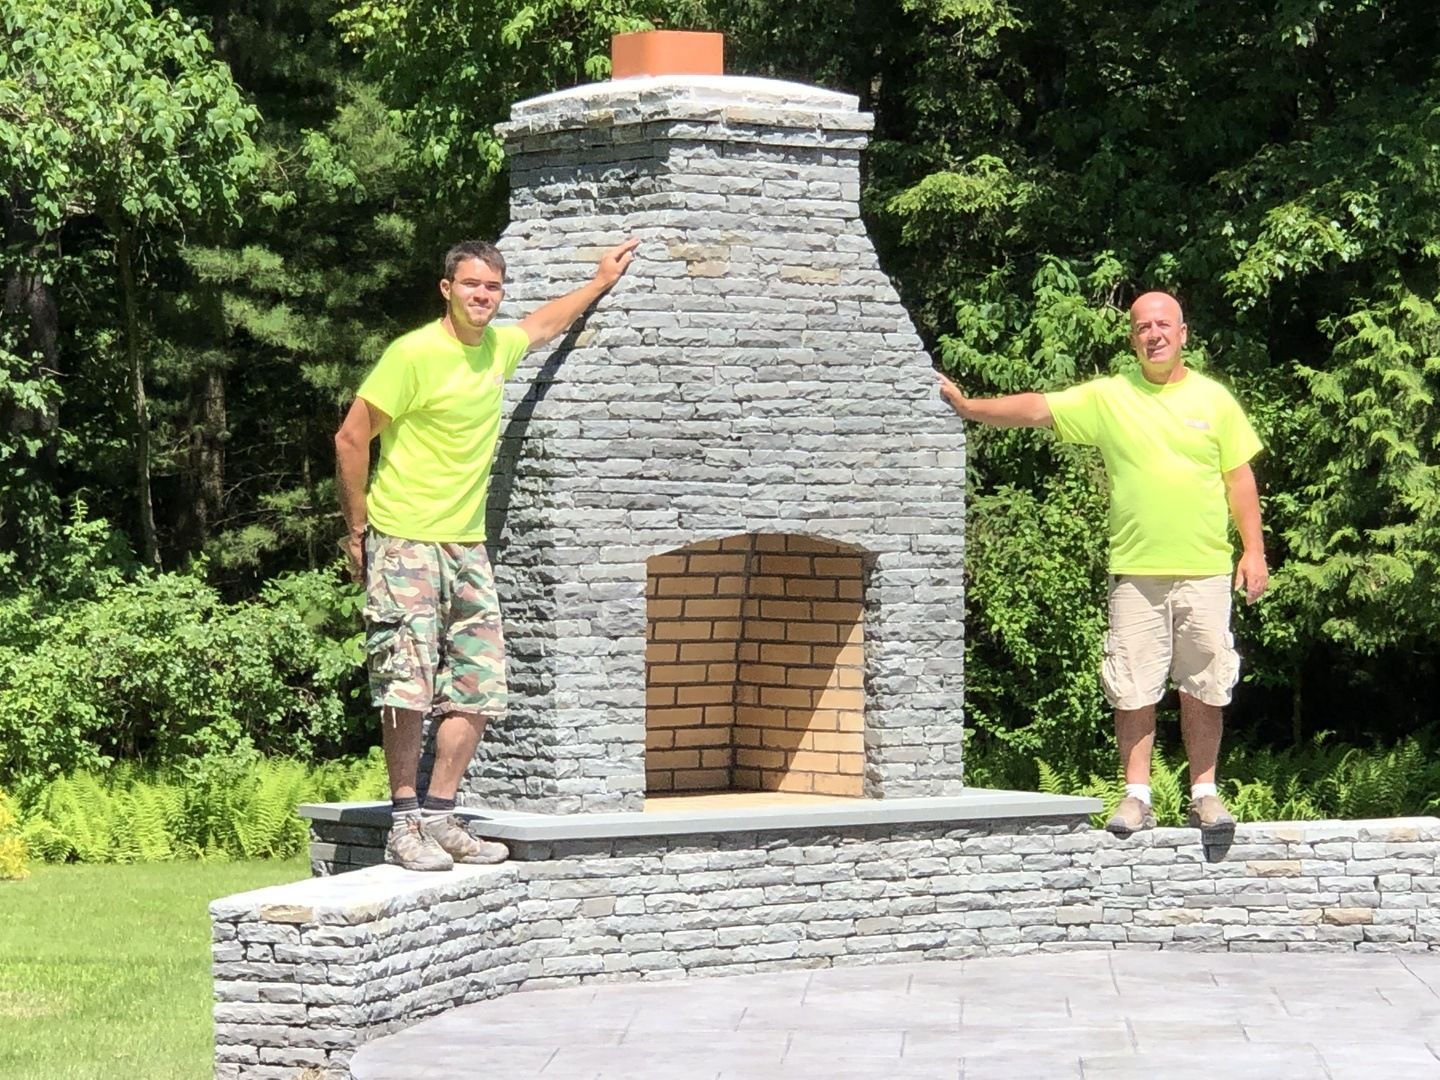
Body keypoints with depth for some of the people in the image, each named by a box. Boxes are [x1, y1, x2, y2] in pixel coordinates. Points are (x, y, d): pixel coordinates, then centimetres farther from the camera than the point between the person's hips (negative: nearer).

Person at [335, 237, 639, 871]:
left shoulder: (498, 346, 10)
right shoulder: (415, 354, -12)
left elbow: (544, 324, 35)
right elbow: (351, 439, -9)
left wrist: (600, 284, 45)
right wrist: (358, 531, -6)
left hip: (467, 547, 7)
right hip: (406, 543, -7)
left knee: (478, 689, 2)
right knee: (410, 687, -9)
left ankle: (438, 818, 8)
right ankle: (405, 828, -6)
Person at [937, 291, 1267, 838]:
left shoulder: (1213, 399, 7)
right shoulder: (1108, 398, 5)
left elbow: (1239, 477, 9)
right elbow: (1037, 409, 0)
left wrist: (1254, 549, 3)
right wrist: (969, 407, -9)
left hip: (1205, 571, 0)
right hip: (1135, 571, 0)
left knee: (1203, 686, 3)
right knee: (1132, 688, 0)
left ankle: (1205, 792, 12)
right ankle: (1136, 796, 7)